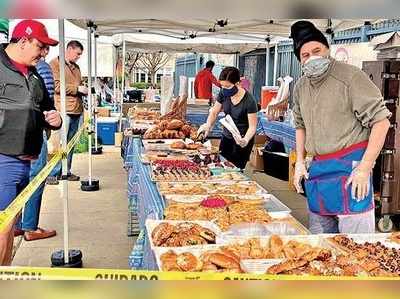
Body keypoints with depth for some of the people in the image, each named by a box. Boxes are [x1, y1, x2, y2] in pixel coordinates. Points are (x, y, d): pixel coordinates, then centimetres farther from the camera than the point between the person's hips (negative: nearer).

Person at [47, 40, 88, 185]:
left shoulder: (76, 67, 21)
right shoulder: (55, 63, -3)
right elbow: (56, 86, -14)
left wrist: (84, 90, 11)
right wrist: (77, 88, -14)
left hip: (76, 110, 8)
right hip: (63, 110, -8)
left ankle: (66, 171, 18)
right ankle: (53, 174, -3)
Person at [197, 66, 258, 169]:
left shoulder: (249, 101, -23)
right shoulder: (223, 94, -8)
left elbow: (252, 126, -20)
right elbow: (214, 112, 3)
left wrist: (245, 140, -39)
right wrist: (208, 125, -18)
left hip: (242, 140, -5)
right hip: (226, 137, 6)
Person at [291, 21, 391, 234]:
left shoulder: (350, 77, -11)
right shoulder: (300, 87, 10)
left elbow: (381, 121, -13)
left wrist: (364, 169, -16)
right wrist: (300, 161, 13)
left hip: (349, 167, -7)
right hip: (317, 168, 7)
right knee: (318, 232, 14)